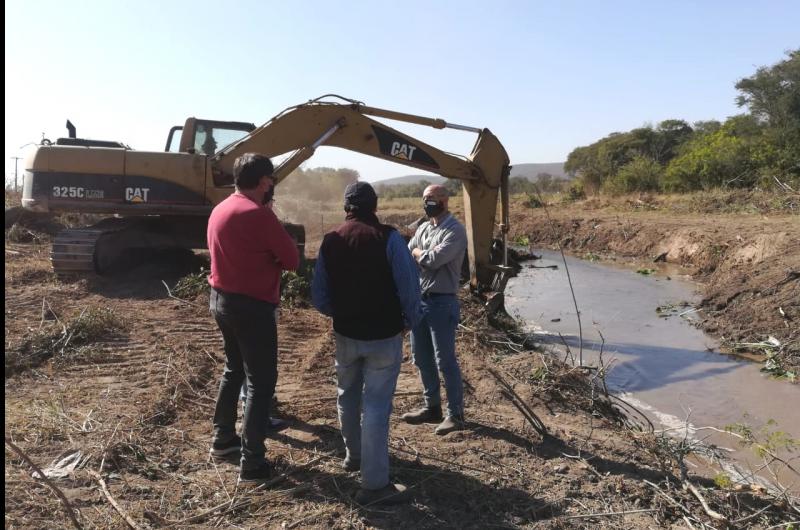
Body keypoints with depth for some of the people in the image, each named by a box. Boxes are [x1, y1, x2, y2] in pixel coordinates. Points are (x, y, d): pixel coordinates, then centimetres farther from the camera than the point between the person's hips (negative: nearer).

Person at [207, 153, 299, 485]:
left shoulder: (220, 210, 8)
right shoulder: (259, 215, -19)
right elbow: (291, 260, -14)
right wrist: (271, 257, 3)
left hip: (221, 299, 9)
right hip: (253, 306, -9)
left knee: (234, 369, 24)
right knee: (261, 382, 0)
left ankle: (223, 438, 36)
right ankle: (252, 464, 4)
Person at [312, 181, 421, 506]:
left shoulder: (330, 242, -2)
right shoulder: (388, 238, -14)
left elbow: (319, 297, 1)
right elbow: (409, 286, -15)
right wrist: (410, 321, 1)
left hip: (346, 335, 4)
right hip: (384, 335, -4)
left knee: (348, 396, 23)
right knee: (376, 405, 0)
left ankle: (354, 455, 42)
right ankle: (374, 484, 6)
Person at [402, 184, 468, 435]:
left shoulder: (455, 230, -12)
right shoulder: (422, 228, 14)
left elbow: (434, 259, -23)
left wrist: (417, 253, -4)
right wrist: (424, 256, -11)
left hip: (442, 303, -8)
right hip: (418, 299, 8)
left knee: (445, 360, -2)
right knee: (422, 358, 15)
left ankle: (455, 414, 11)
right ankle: (432, 407, 29)